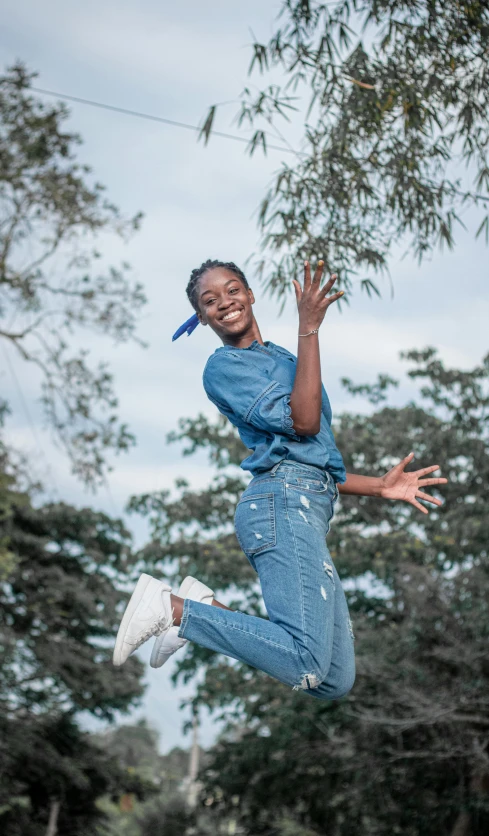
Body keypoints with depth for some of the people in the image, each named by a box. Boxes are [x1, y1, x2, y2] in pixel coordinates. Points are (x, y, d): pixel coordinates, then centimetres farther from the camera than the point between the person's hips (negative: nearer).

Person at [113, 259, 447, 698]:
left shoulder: (282, 359, 29)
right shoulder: (225, 365, 3)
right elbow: (302, 422, -10)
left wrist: (380, 486, 19)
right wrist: (309, 329, -8)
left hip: (308, 515, 9)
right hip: (283, 506, -9)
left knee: (336, 682, -1)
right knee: (306, 667, -24)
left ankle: (205, 607, 5)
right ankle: (170, 607, -13)